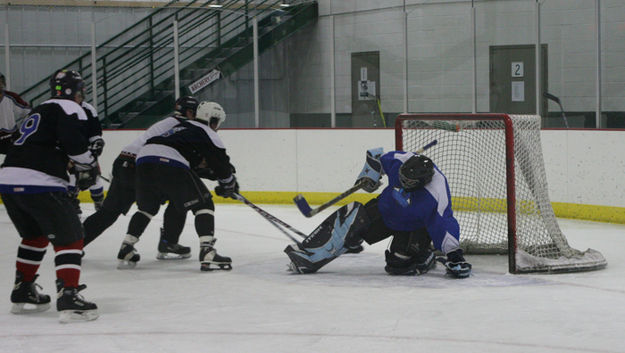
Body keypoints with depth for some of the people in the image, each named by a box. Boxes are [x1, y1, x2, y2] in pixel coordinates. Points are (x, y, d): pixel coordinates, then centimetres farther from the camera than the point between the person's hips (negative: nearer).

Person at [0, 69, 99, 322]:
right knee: (69, 237, -4)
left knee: (35, 235, 27)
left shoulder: (39, 111, 29)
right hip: (38, 184, -9)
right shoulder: (68, 108, 1)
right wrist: (89, 166, 0)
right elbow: (73, 140, -14)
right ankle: (68, 297, -15)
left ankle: (22, 293, 31)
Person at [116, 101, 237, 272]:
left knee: (147, 207, 26)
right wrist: (229, 184, 24)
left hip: (144, 159, 8)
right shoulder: (207, 133, 12)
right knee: (203, 205, 2)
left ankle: (125, 252, 19)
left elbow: (196, 166, 39)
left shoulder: (183, 127, 37)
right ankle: (207, 253, -11)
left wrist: (218, 174, 41)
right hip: (169, 165, -8)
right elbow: (221, 162, 7)